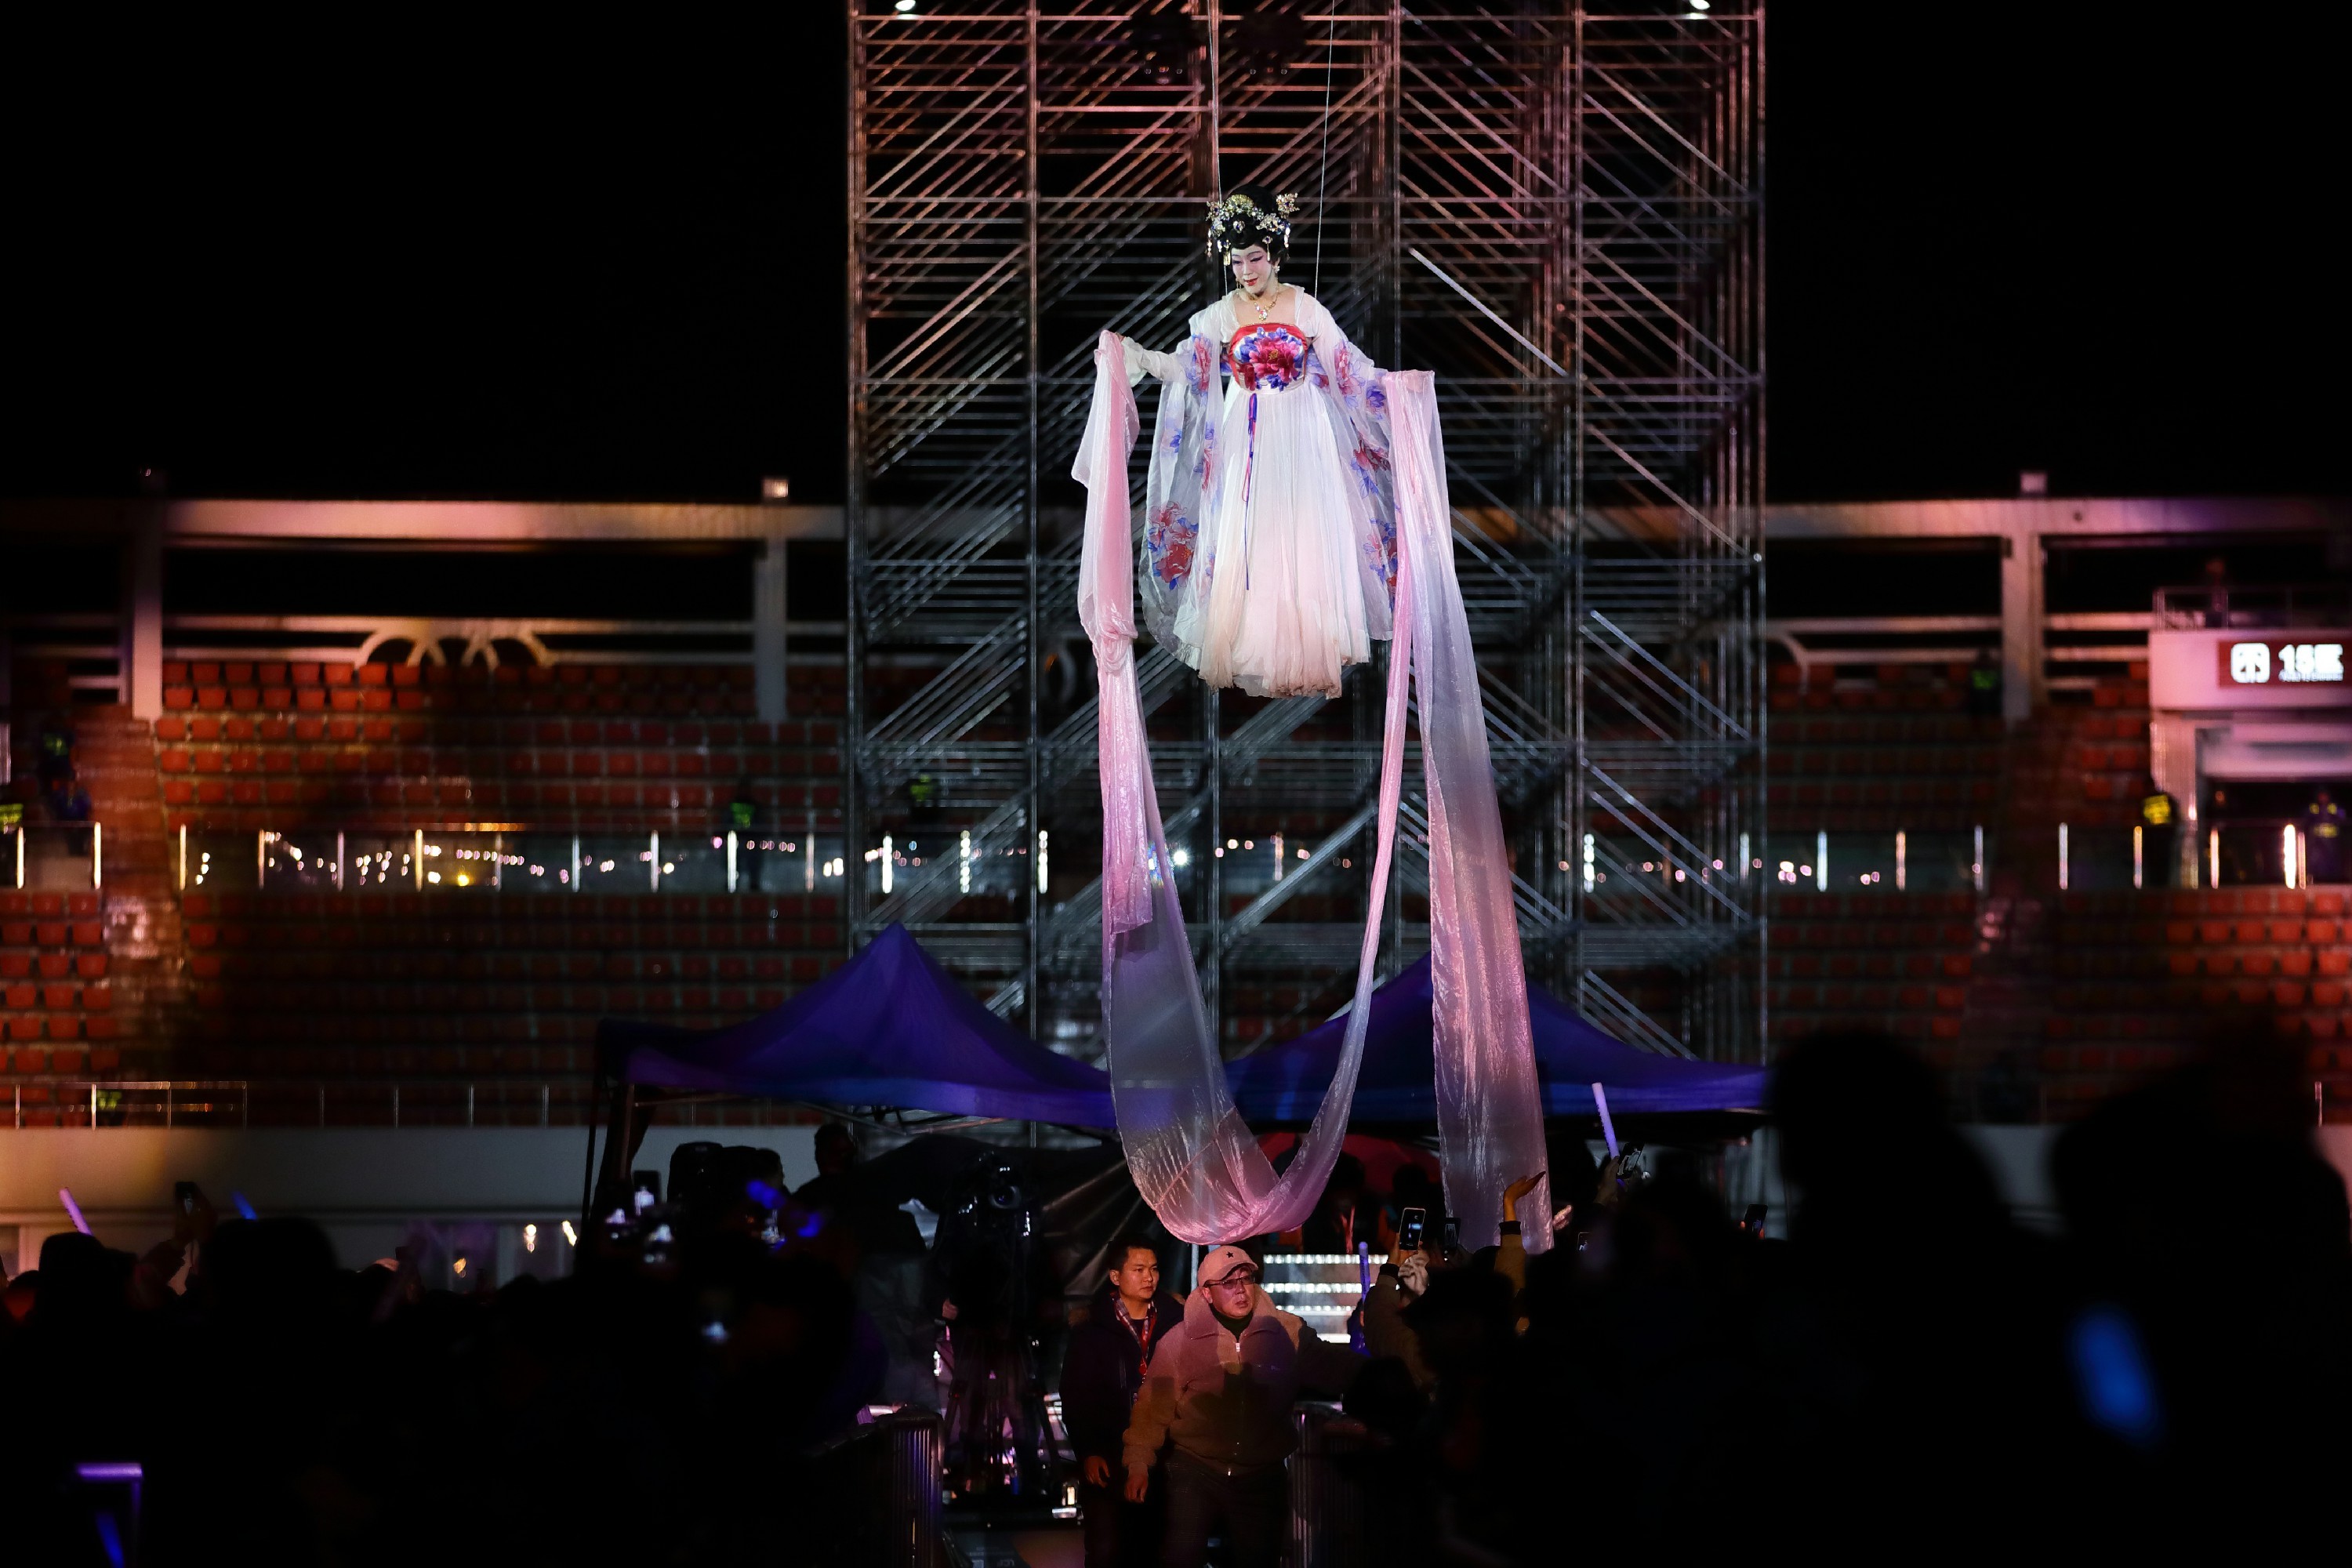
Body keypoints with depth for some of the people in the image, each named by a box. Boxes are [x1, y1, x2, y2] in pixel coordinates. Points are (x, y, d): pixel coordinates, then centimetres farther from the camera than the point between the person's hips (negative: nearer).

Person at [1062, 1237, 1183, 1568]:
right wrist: (1088, 1453, -10)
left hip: (1160, 1462, 2)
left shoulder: (1175, 1325, 5)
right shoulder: (1091, 1332, 2)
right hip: (1107, 1463, -2)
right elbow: (1075, 1400, -1)